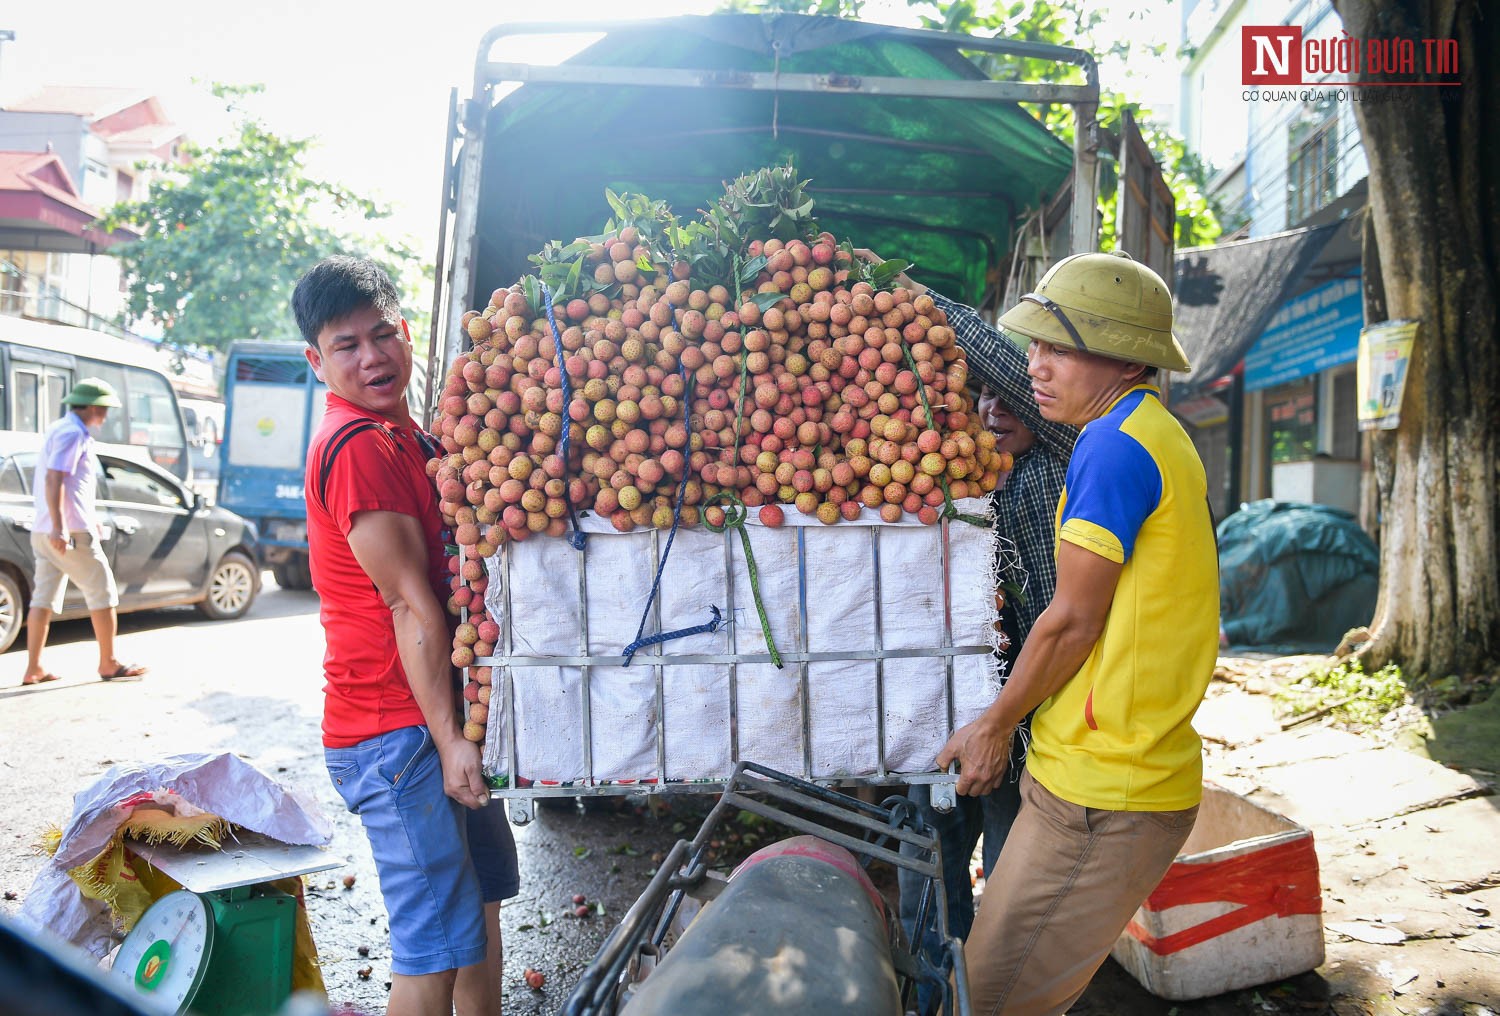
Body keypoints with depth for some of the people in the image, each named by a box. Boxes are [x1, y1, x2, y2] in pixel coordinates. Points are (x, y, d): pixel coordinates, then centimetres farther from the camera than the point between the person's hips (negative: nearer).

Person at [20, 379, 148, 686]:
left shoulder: (59, 430, 19)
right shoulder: (73, 433, -12)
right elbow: (54, 480, -22)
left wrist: (90, 519, 31)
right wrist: (59, 527, -27)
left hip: (45, 531, 10)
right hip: (70, 532, -10)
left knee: (44, 598, 7)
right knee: (103, 593, -1)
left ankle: (33, 669, 8)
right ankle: (108, 664, 4)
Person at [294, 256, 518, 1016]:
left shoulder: (402, 435, 15)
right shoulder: (359, 444, -16)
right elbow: (409, 603, -21)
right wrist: (448, 738, -21)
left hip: (439, 716, 10)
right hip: (397, 730, -10)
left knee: (483, 896, 21)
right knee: (437, 942, -3)